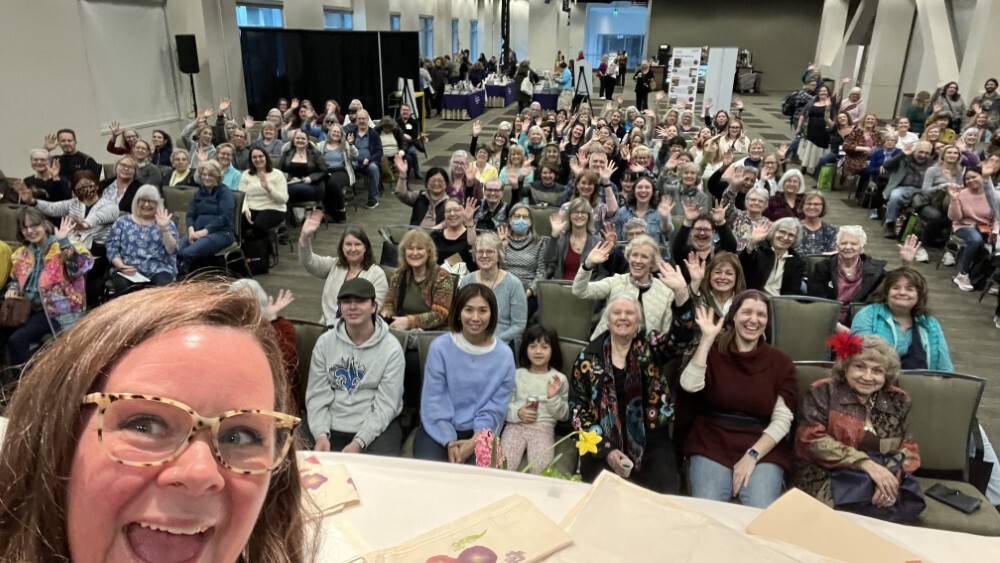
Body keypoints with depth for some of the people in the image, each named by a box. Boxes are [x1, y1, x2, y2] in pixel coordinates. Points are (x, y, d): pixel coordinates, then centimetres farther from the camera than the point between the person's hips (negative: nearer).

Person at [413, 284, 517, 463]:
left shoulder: (504, 355, -4)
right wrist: (449, 442, -15)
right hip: (439, 429, 0)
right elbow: (434, 400, -7)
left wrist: (475, 441, -15)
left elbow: (496, 407, -2)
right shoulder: (440, 347, -9)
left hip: (480, 432, 1)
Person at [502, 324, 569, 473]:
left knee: (541, 472, -23)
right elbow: (504, 404, 7)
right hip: (516, 425, 1)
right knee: (503, 467, -20)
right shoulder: (516, 375, 7)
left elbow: (563, 415, 5)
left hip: (543, 428, -1)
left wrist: (553, 397, -12)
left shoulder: (559, 379, 4)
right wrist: (517, 413, -12)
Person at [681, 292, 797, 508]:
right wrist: (707, 339, -14)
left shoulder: (780, 362, 5)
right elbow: (689, 385, -15)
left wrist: (752, 455, -13)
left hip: (764, 449, 1)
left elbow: (783, 419, -1)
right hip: (712, 444, 0)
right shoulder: (713, 352, 5)